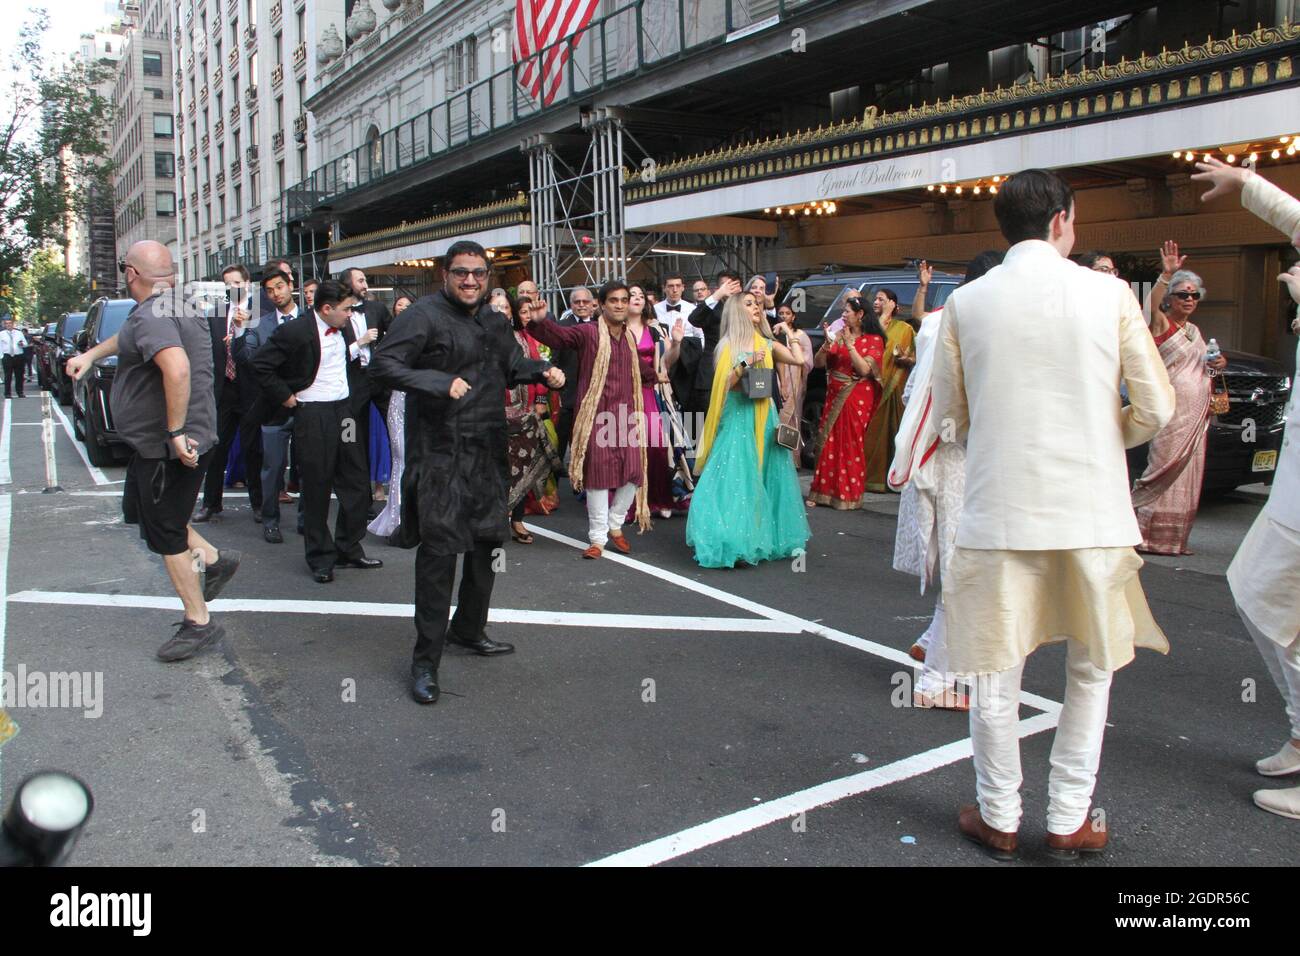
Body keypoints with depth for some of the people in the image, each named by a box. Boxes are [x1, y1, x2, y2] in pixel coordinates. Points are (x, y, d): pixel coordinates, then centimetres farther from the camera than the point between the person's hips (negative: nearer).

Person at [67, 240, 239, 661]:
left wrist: (176, 432, -34)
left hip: (168, 448, -10)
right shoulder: (181, 305, 10)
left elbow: (176, 366, -40)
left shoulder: (151, 314, -21)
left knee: (165, 534, 2)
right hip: (161, 442, 10)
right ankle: (213, 559, 25)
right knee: (140, 511, 25)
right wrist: (92, 354, 32)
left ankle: (199, 623, 12)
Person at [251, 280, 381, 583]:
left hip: (344, 408, 6)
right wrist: (285, 396, -9)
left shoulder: (343, 327, 5)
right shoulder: (295, 331, -14)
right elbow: (261, 363, -12)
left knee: (356, 484, 9)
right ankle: (320, 558, 16)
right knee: (317, 489, 3)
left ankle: (349, 549, 24)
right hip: (312, 414, -6)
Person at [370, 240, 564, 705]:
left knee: (487, 541, 16)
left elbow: (511, 364, 27)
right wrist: (439, 382, -27)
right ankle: (425, 660, 0)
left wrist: (541, 370, 6)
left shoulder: (492, 322, 16)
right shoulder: (425, 315, -8)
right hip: (439, 451, -8)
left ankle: (469, 628, 36)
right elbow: (384, 363, -15)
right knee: (438, 548, -9)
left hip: (487, 450, 8)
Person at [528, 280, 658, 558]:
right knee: (598, 473, 0)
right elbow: (554, 335, -17)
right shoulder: (587, 332, -5)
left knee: (633, 472, 3)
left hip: (627, 413, 5)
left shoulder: (629, 337, 14)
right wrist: (536, 320, -36)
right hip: (597, 415, -5)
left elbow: (645, 370, 27)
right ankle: (598, 537, 11)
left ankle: (615, 525, 25)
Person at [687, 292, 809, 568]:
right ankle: (735, 541, -5)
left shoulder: (767, 344, 10)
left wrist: (788, 331, 6)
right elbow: (725, 384, -6)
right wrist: (747, 362, -17)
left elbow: (800, 360, -3)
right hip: (737, 418, -3)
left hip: (763, 418, 3)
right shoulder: (728, 346, 3)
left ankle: (766, 537, 13)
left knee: (765, 476, 5)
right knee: (736, 477, -7)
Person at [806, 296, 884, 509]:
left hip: (857, 398, -4)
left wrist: (849, 344, -18)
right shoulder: (839, 335, 10)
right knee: (828, 442, 2)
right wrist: (827, 344, -12)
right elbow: (818, 363, 4)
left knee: (851, 445, -4)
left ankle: (849, 495, 5)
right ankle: (822, 491, 8)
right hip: (834, 396, 4)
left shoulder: (874, 340, -2)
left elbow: (864, 369, -16)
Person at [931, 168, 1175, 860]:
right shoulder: (1109, 294, -2)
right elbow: (1155, 409, 0)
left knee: (996, 671, 11)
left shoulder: (966, 302, 1)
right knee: (1091, 670, 16)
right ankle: (1069, 822, 25)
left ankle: (999, 820, 24)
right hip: (1091, 509, 0)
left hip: (1000, 510, 0)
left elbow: (949, 416, 6)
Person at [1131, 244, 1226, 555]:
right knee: (1166, 469, -10)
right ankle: (1146, 534, -1)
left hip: (1197, 413, 8)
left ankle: (1173, 539, 14)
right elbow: (1151, 304, -27)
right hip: (1172, 410, -8)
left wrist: (1217, 364, 7)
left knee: (1188, 474, 7)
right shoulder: (1161, 323, -4)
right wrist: (1167, 275, -43)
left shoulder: (1194, 330, 19)